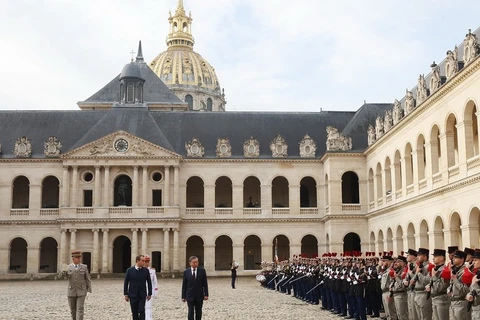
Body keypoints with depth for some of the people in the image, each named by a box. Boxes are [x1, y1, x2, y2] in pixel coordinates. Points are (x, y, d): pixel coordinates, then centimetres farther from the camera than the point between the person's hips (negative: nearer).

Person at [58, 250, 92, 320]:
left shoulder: (84, 267, -1)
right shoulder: (68, 268, 1)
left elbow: (87, 279, 1)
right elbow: (60, 276, -9)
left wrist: (89, 291, -4)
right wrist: (64, 270, -30)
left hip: (81, 292, -2)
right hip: (71, 292, 2)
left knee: (80, 309, -12)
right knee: (73, 310, 10)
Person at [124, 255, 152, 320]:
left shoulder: (146, 270, -1)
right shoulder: (129, 270, -4)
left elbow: (149, 282, 6)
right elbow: (126, 283, 0)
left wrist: (149, 294, 6)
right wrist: (126, 294, -2)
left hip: (142, 295, 0)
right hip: (133, 295, 0)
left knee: (141, 311, -10)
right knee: (134, 312, 6)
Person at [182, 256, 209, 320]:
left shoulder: (202, 271, -1)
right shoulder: (186, 272, -1)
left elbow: (205, 284, 0)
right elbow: (184, 285, 2)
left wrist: (206, 294, -4)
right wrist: (183, 296, 1)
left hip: (199, 296, 1)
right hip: (190, 296, -1)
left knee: (198, 312, 10)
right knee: (191, 312, -4)